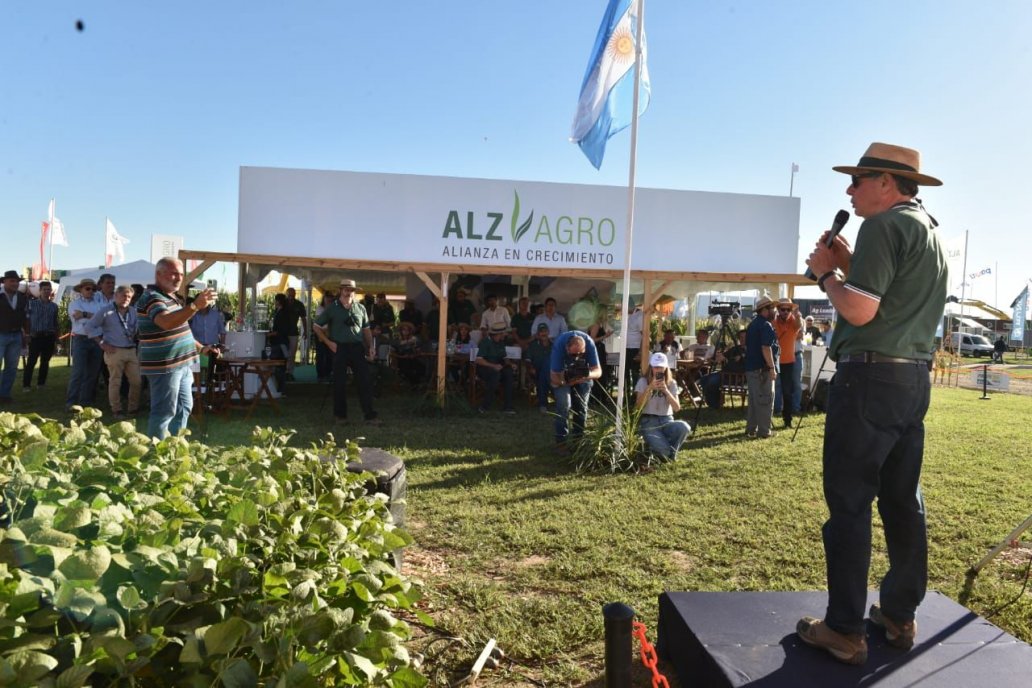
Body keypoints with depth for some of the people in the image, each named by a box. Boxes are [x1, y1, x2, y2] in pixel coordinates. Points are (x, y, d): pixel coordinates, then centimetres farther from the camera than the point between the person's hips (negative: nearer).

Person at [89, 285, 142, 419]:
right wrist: (101, 343, -5)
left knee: (136, 381, 5)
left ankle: (134, 408, 18)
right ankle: (116, 410, 11)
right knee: (115, 382, 1)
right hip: (115, 351, -5)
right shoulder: (106, 310, -3)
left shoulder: (133, 312, 12)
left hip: (132, 351, 5)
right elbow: (92, 325, -1)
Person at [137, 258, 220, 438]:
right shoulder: (151, 298, -16)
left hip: (182, 364, 10)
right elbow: (167, 323, -38)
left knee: (183, 408, 17)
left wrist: (201, 348, 17)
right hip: (164, 366, -10)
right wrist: (195, 306, -50)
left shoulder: (173, 297, 15)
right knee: (165, 412, -5)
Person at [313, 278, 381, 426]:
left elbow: (366, 329, 15)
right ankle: (340, 415, 17)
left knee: (365, 381, -3)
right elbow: (317, 326, 5)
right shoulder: (332, 308, 2)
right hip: (339, 348, -2)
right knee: (340, 383, 4)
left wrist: (370, 346, 4)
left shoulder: (360, 308, 10)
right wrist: (329, 341, -4)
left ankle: (370, 415, 0)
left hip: (357, 348, 2)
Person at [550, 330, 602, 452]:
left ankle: (578, 436, 21)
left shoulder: (589, 343, -34)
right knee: (564, 404, -15)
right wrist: (565, 381, -51)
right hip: (562, 372, -2)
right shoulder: (559, 345, -38)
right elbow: (555, 377, -31)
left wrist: (587, 375, -52)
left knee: (582, 405, 3)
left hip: (582, 370, 2)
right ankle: (561, 440, -7)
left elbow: (598, 371, -32)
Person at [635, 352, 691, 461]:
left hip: (666, 421, 3)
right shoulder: (643, 381, 0)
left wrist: (666, 390, -18)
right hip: (648, 421, -3)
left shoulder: (671, 383, 7)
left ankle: (669, 452, -3)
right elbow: (639, 407, -11)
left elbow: (677, 408, -5)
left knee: (684, 427, -32)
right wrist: (649, 388, -20)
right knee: (662, 448, -31)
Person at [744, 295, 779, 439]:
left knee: (753, 399, 13)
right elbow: (766, 348, -22)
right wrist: (772, 368, -19)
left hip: (750, 367, 9)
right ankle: (764, 431, -2)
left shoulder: (752, 324, 16)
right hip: (763, 369, -9)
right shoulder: (766, 325, -14)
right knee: (765, 400, -4)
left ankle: (751, 428, 15)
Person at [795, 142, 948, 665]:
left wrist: (826, 272, -4)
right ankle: (900, 616, 25)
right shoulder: (931, 230, 20)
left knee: (849, 503, -4)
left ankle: (844, 631, 2)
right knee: (903, 501, 14)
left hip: (870, 376, -10)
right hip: (915, 376, 10)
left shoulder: (885, 225, -11)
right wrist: (850, 265, 17)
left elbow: (860, 310, -20)